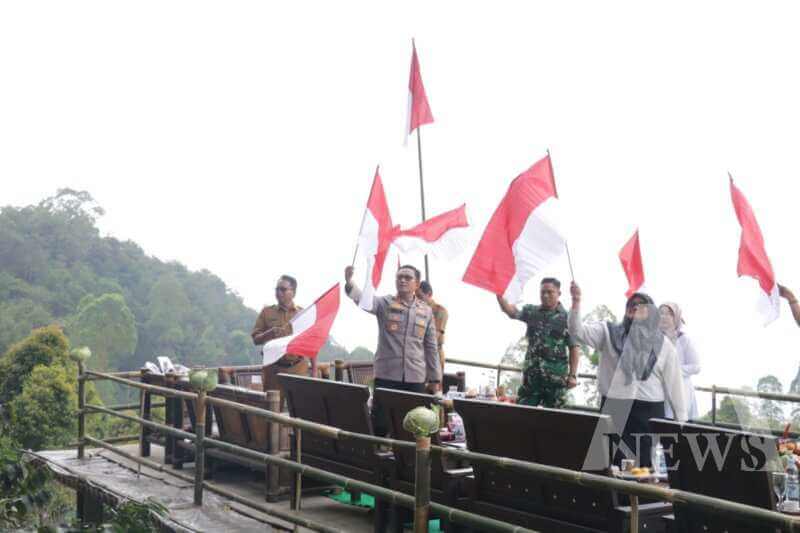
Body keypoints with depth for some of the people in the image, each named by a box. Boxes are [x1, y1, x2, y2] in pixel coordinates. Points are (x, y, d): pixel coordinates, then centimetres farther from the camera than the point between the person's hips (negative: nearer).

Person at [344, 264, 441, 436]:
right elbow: (364, 300, -20)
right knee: (379, 422, -1)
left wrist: (435, 378, 10)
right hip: (386, 375, -2)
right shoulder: (385, 303, 1)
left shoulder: (426, 311, 9)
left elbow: (431, 347, 12)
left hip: (416, 378, 2)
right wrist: (349, 283, -40)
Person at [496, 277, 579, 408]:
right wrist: (499, 294, -24)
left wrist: (573, 375, -7)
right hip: (531, 374, 3)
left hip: (556, 377, -2)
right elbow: (511, 311, -7)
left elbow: (573, 348, -1)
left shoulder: (567, 318, -1)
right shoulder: (531, 312, 8)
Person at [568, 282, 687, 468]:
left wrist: (681, 421, 8)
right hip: (614, 410, 0)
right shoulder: (609, 333, 7)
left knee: (646, 466, -2)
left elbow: (674, 384, 10)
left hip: (649, 412, 1)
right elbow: (577, 331, -7)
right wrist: (576, 302, -22)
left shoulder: (663, 344, 9)